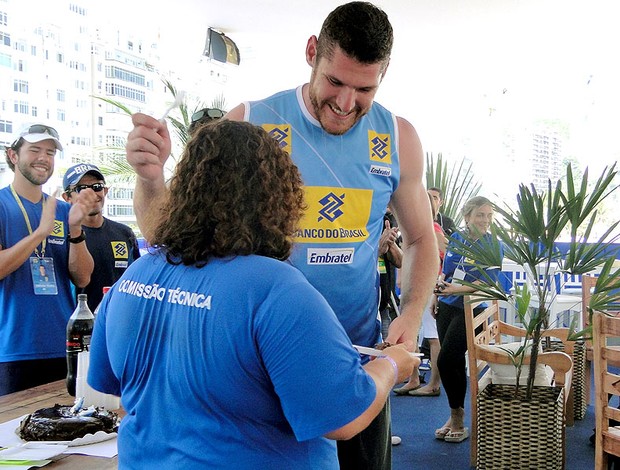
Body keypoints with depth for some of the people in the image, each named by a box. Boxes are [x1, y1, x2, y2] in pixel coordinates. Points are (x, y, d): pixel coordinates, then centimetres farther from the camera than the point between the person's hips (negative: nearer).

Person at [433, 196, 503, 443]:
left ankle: (458, 418, 4)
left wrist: (458, 289, -25)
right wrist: (437, 293, 8)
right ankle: (455, 417, 22)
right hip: (446, 307, 5)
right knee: (454, 363, 9)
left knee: (446, 360, -12)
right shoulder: (456, 238, 7)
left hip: (471, 310, -5)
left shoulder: (493, 246, -8)